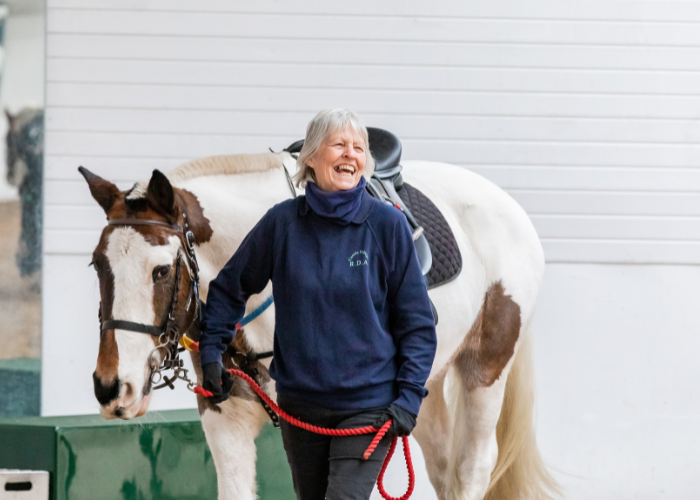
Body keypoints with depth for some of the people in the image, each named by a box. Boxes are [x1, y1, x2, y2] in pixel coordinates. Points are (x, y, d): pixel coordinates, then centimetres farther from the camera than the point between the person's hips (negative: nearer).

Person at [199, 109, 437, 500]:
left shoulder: (387, 225, -6)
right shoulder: (283, 223, -2)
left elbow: (417, 321, -1)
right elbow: (230, 288, 14)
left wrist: (409, 397, -9)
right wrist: (211, 353, 5)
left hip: (367, 404, -3)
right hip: (300, 403, 3)